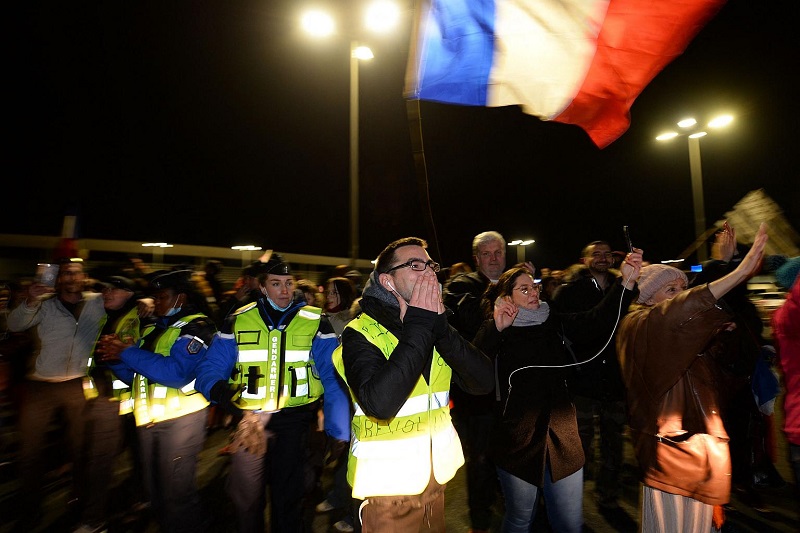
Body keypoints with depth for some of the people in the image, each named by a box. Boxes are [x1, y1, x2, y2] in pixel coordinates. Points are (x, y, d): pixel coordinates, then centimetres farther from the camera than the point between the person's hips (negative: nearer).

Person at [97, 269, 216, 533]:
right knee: (155, 491, 21)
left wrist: (129, 353, -20)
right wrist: (115, 356, -4)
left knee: (177, 494, 3)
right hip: (148, 418, 8)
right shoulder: (152, 329, 13)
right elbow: (134, 375, 14)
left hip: (181, 418, -8)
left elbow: (176, 372, -26)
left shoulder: (196, 326, -13)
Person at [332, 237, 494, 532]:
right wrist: (418, 327, -28)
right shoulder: (360, 333, -17)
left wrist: (439, 326, -23)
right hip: (387, 484, -5)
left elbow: (483, 382, -10)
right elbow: (380, 403, -33)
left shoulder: (434, 326, 1)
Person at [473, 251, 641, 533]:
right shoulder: (495, 332, -8)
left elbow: (596, 322, -9)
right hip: (518, 440, -3)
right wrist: (496, 329, -34)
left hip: (562, 438, 3)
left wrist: (626, 282, -20)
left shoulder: (555, 323, 4)